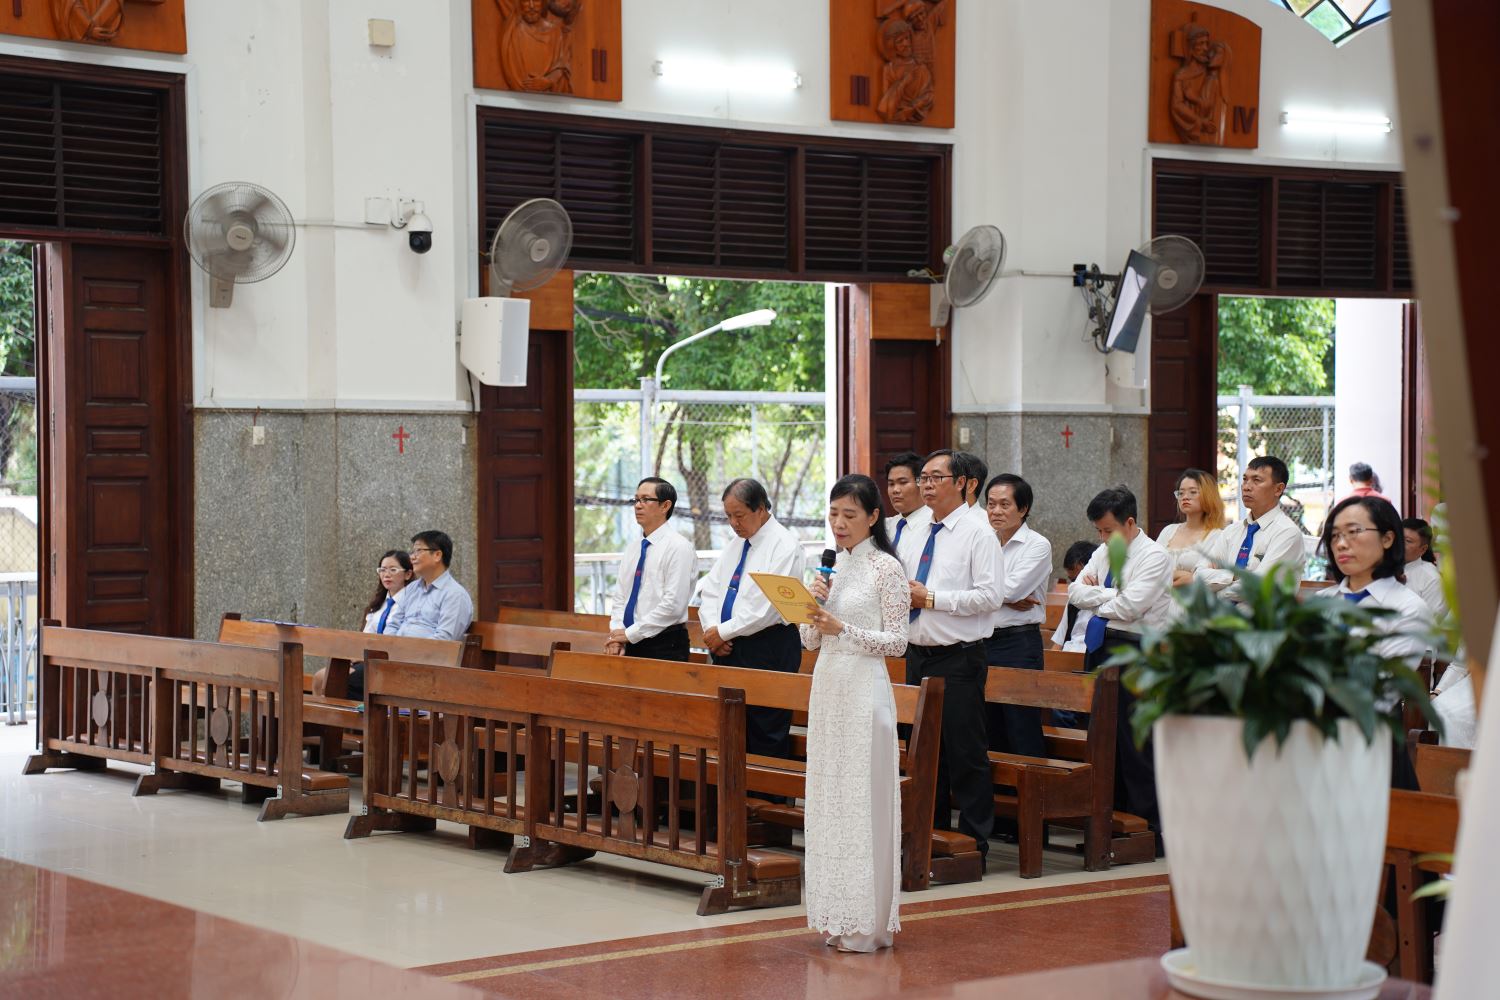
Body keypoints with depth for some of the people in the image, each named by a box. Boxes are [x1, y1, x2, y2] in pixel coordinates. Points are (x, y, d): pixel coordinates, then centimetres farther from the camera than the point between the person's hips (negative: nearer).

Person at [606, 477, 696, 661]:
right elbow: (620, 598, 13)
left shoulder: (678, 547, -9)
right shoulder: (631, 550, 15)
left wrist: (630, 634, -14)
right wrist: (617, 633, -6)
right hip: (630, 645, 6)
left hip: (664, 647, -6)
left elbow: (673, 604, -16)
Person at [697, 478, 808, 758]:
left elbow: (767, 607, -18)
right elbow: (711, 591, 13)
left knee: (766, 740, -6)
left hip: (768, 651, -8)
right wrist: (712, 632, -5)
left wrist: (723, 632, -13)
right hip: (728, 650, 8)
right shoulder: (735, 546, 16)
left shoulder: (783, 546, -10)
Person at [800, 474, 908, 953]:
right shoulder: (831, 566, 13)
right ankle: (839, 915, 14)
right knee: (827, 797, 7)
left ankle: (866, 923, 1)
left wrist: (842, 628, -19)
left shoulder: (886, 568, -6)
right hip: (826, 687, 7)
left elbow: (896, 641, -9)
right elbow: (810, 640, 14)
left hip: (864, 689, -7)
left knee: (861, 798, -5)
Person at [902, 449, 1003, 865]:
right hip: (918, 655, 7)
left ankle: (974, 843, 4)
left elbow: (991, 595, -16)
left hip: (958, 659, -7)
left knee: (966, 753, -3)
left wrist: (931, 599, -16)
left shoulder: (977, 534, -7)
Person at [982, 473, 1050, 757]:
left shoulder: (1037, 546, -4)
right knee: (991, 735, 12)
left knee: (1023, 737, -4)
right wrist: (1007, 598, -15)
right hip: (982, 641, 6)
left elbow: (1012, 588, -17)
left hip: (1019, 644, -6)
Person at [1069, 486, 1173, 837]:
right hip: (1100, 647, 8)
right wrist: (1110, 595, -9)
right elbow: (1076, 592, 6)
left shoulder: (1154, 556, -8)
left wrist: (1096, 599, -2)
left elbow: (1130, 606, -18)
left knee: (1134, 741, -7)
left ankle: (1150, 828, -2)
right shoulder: (1104, 553, 15)